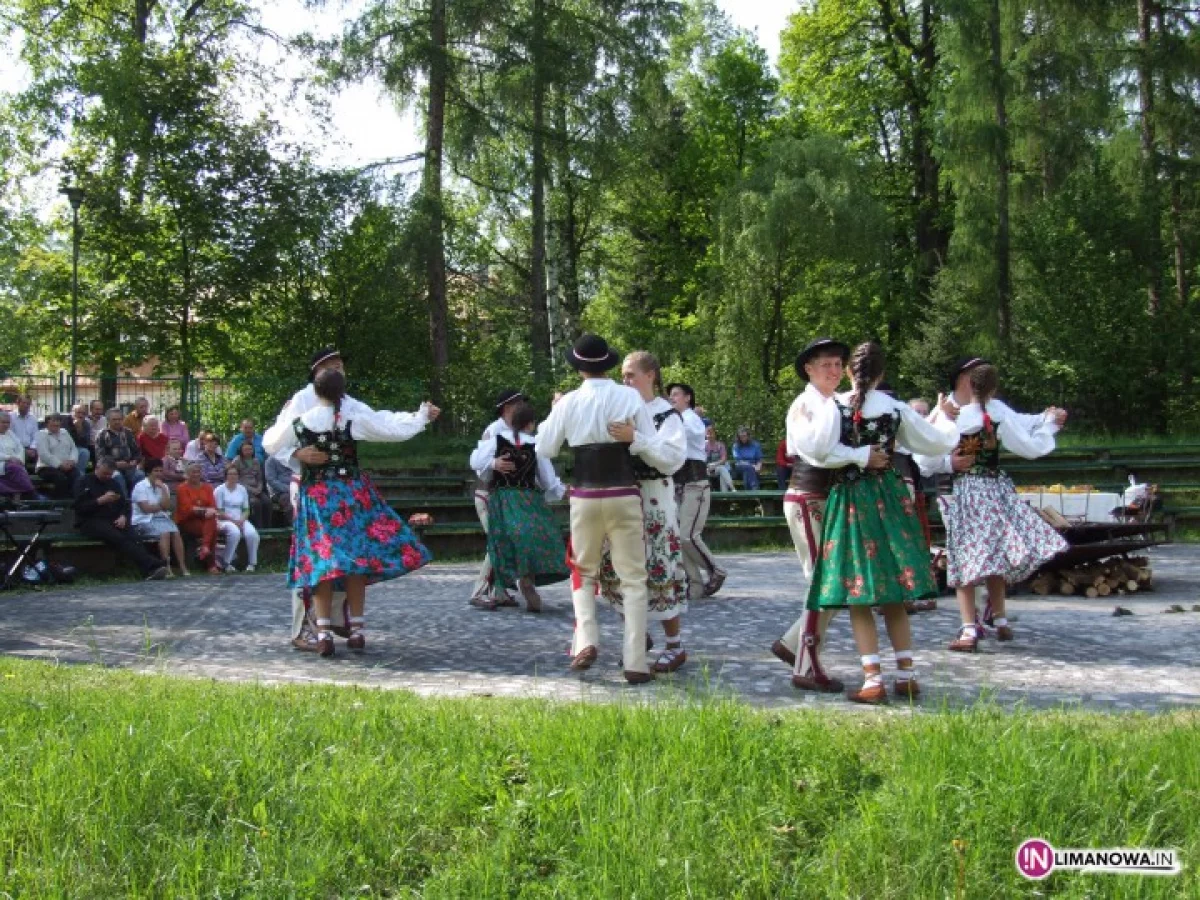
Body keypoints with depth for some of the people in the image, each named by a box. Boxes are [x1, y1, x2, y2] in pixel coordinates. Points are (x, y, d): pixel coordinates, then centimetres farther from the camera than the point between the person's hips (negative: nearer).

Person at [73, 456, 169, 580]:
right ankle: (150, 565, -52)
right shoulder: (85, 482, 8)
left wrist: (123, 517, -1)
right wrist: (101, 500, -13)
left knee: (133, 537, -29)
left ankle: (152, 568, -51)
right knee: (118, 538, -34)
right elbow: (80, 507, -4)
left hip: (114, 521, 5)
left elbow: (125, 504, 20)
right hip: (91, 521, -5)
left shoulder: (113, 483, 23)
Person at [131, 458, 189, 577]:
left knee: (176, 532, -24)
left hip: (162, 518, 5)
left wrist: (163, 489, -6)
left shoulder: (163, 486, 15)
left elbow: (166, 506, -1)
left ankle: (182, 567, -28)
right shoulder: (141, 486, -3)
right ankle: (167, 567, -32)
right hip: (144, 521, -5)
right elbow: (146, 509, -12)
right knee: (164, 533, -32)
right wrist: (161, 506, 3)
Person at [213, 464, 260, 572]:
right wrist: (233, 520, -14)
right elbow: (219, 512, -5)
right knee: (235, 532, -37)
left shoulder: (242, 489, 14)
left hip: (240, 520, 4)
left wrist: (241, 520, -7)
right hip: (224, 520, -4)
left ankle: (252, 563, -14)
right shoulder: (220, 490, 1)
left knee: (252, 533, -28)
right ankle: (226, 562, -21)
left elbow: (246, 510, 13)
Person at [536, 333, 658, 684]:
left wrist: (554, 414, 16)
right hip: (624, 495, -1)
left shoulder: (568, 402, -3)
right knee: (633, 578, 6)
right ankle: (635, 662, 3)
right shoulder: (630, 397, -5)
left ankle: (586, 641, 0)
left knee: (583, 572, 19)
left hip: (584, 497, 1)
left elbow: (545, 449, 4)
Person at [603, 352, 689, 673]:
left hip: (653, 500, -6)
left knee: (659, 570, -5)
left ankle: (676, 646, 6)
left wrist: (635, 439, -24)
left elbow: (673, 459, -16)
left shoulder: (667, 414, -6)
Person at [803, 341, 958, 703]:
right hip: (889, 498, 4)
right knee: (893, 596, 13)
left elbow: (820, 448, -22)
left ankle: (874, 681, -3)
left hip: (850, 501, -3)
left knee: (858, 596, 1)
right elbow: (938, 442, 11)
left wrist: (859, 456, -7)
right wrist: (947, 421, 32)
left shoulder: (835, 406, -8)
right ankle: (906, 676, 15)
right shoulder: (897, 409, 2)